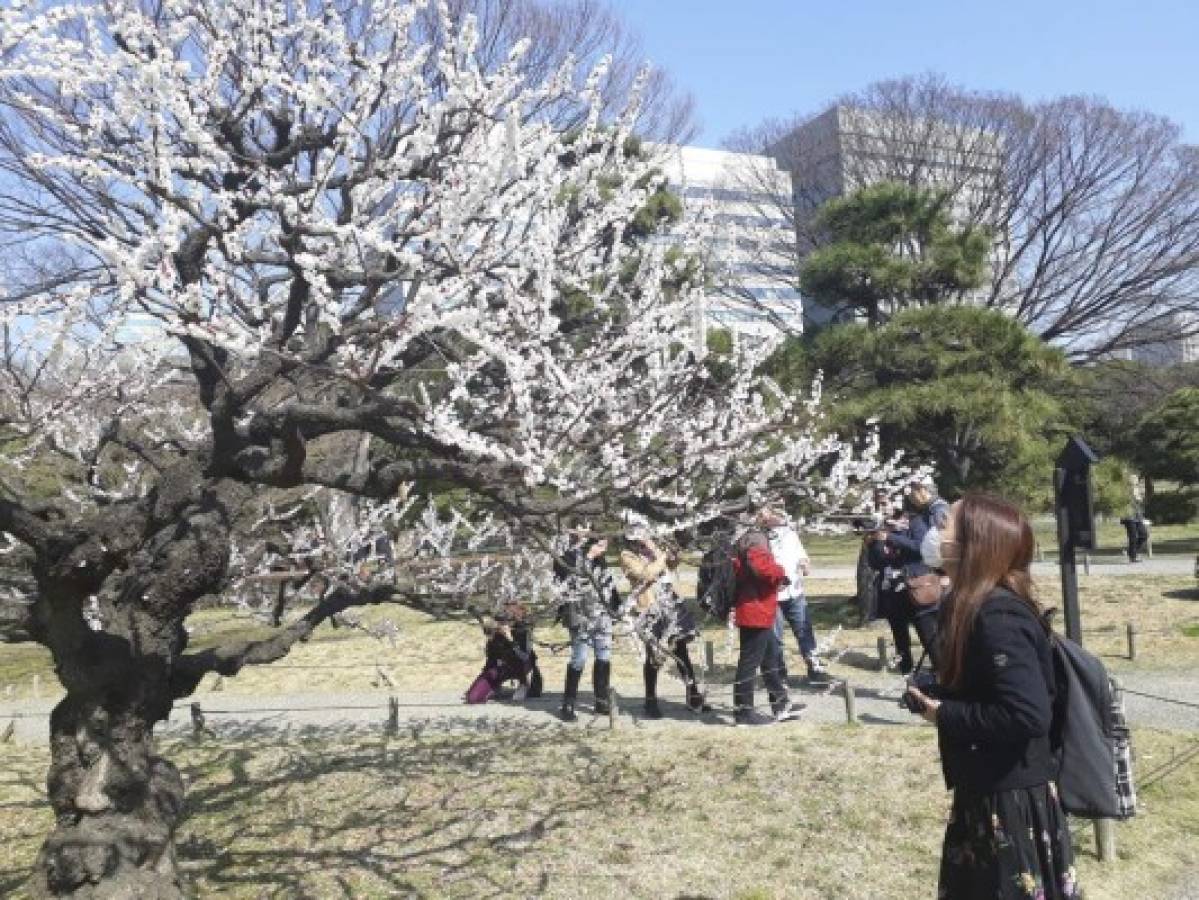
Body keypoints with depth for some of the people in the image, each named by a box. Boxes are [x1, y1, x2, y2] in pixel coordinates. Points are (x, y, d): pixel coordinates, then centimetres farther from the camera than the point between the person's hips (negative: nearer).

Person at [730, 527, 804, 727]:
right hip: (755, 617, -11)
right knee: (750, 662, -5)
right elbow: (768, 570, -33)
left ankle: (781, 704, 29)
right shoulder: (756, 552, -15)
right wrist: (781, 574, -13)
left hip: (760, 617, 11)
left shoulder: (747, 555, 16)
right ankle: (743, 711, 0)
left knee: (772, 658, 19)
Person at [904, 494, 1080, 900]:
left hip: (1012, 797, -9)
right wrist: (930, 695, 0)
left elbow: (1029, 714, -31)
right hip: (983, 790, 10)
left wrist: (945, 714, -21)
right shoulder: (971, 605, 5)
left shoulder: (998, 615, -25)